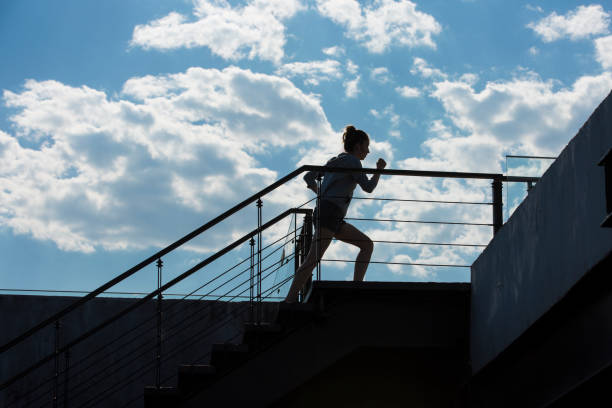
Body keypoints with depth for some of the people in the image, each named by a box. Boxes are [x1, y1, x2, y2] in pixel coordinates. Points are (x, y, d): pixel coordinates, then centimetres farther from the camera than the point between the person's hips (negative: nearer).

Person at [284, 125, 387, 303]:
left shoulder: (335, 160, 25)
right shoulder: (351, 160, -1)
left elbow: (308, 177, 26)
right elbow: (368, 187, -7)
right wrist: (379, 169, 7)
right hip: (330, 213, -10)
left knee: (367, 244, 11)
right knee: (314, 258, -18)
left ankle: (356, 285, 0)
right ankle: (290, 300, -26)